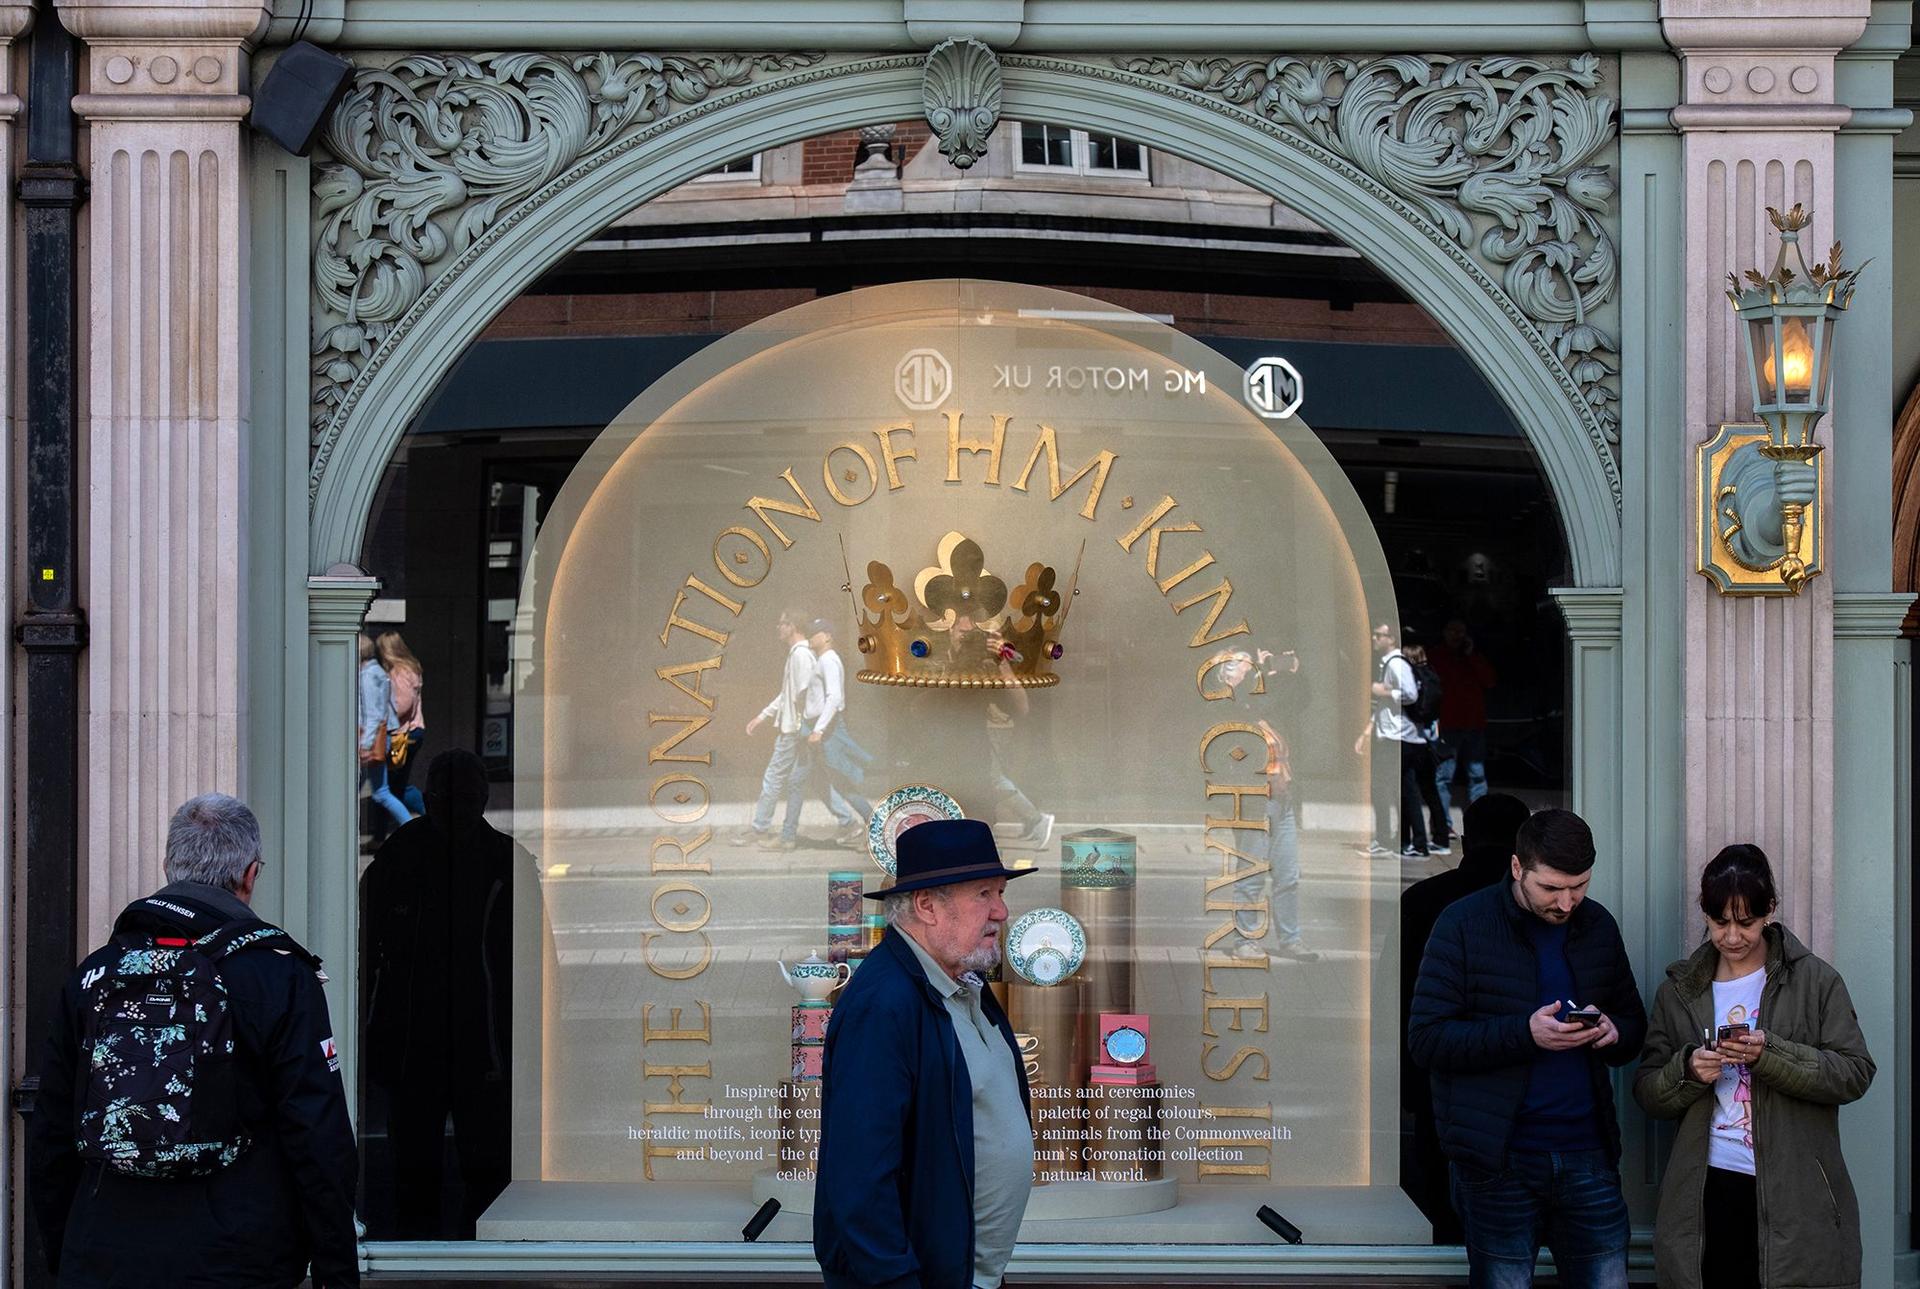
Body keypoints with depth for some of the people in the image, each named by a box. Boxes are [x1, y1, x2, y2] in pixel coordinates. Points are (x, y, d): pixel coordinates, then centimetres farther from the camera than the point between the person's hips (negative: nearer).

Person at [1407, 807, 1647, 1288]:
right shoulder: (1464, 924, -5)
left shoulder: (1598, 925, 10)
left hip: (1588, 1157, 4)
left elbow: (1635, 1024, 20)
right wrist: (1526, 1032, -21)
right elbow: (1426, 1041, -10)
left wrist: (1613, 1033, -5)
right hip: (1499, 1159, -4)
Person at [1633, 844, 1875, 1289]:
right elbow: (1646, 1093, 11)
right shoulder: (1679, 990, 12)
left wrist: (1770, 1053, -17)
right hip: (1706, 1197, 2)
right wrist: (1688, 1070, -10)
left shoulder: (1815, 980, 3)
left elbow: (1855, 1074, -4)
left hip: (1794, 1198, -2)